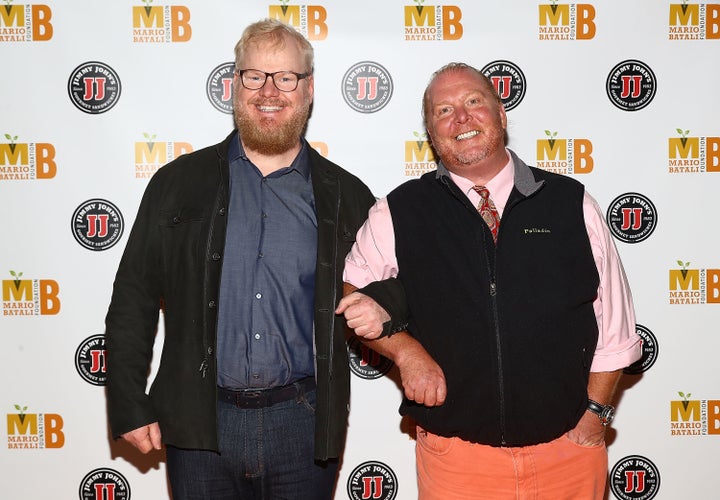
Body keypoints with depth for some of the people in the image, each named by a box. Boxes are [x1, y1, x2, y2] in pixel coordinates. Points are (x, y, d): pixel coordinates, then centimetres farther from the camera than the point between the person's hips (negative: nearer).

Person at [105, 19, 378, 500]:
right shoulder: (179, 182, 3)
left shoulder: (346, 197, 3)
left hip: (303, 422, 0)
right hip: (200, 424, 0)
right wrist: (129, 407, 0)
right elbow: (133, 300, 4)